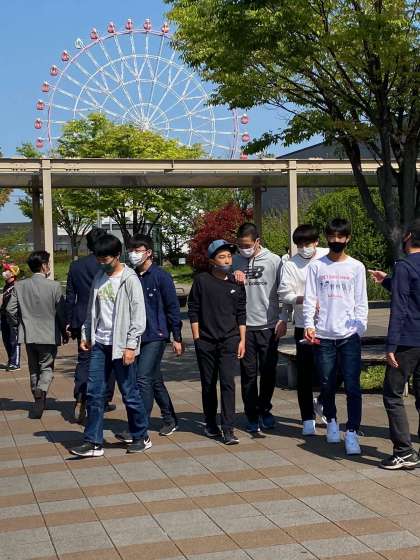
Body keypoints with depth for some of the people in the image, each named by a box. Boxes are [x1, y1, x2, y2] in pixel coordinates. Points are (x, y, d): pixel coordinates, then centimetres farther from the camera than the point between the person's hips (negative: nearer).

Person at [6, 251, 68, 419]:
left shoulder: (19, 286, -3)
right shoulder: (54, 286, -12)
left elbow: (10, 308, -2)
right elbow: (61, 312, -8)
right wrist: (64, 332, 6)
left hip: (29, 335, 3)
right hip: (49, 335, -3)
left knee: (34, 369, 17)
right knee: (47, 367, 6)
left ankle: (38, 400, 24)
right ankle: (42, 391, -21)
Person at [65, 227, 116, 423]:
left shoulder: (75, 266, 3)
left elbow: (70, 296, 6)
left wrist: (69, 322, 13)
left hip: (82, 320, 3)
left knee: (83, 361, 6)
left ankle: (80, 402, -10)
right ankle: (105, 400, 19)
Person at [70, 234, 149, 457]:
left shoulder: (129, 279, -10)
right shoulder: (99, 277, 11)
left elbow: (138, 315, -13)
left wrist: (131, 345, -17)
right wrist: (86, 335, 15)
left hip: (120, 345, -6)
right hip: (99, 344, 6)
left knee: (129, 393, 3)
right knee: (94, 393, 3)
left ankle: (141, 437, 19)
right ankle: (93, 442, 8)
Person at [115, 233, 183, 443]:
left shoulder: (161, 277, -7)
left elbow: (173, 308, -5)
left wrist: (177, 338, -6)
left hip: (156, 336, -6)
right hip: (136, 337, 6)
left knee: (143, 379, -14)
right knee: (155, 380, 15)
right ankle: (170, 421, 30)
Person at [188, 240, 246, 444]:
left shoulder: (236, 284, 5)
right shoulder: (201, 280, -1)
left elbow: (241, 314, 10)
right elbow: (193, 310, 2)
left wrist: (242, 340, 5)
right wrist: (196, 337, -2)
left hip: (229, 340, 0)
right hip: (206, 341, 0)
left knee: (228, 382, -9)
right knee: (208, 384, 9)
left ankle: (228, 428, -8)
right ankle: (211, 424, 22)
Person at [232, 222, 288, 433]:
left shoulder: (274, 260, -2)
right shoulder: (235, 262, 5)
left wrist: (283, 319, -7)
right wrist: (233, 279, -11)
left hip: (269, 325, -1)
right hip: (244, 325, 1)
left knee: (268, 372, 6)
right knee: (248, 373, 4)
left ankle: (264, 410, 24)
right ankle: (252, 415, 13)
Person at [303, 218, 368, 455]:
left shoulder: (357, 267, 7)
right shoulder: (317, 266, 7)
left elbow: (361, 302, 5)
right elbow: (310, 299, 4)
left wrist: (360, 329, -5)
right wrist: (309, 325, -10)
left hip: (349, 336, -1)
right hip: (323, 335, 1)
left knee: (353, 386, -7)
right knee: (327, 385, 10)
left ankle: (352, 432, -4)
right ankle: (331, 421, 32)